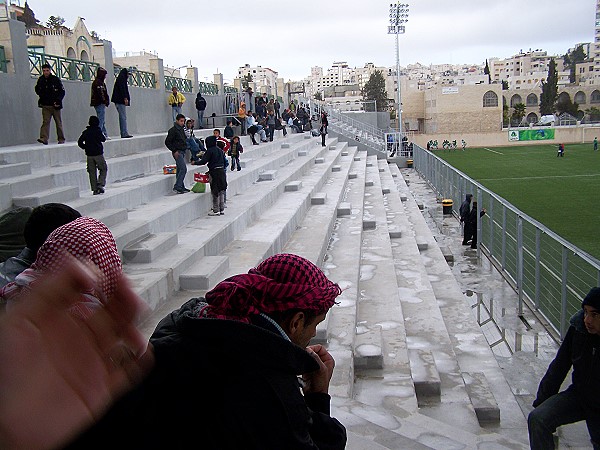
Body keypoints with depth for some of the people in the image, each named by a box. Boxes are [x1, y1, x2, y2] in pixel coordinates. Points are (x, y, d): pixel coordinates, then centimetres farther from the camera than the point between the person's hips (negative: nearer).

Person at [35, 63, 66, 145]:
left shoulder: (56, 79, -2)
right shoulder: (40, 80, 7)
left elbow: (62, 92, -1)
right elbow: (37, 89, 24)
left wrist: (58, 101, -12)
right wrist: (41, 95, 6)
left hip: (55, 105, -2)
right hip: (45, 105, 2)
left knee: (58, 122, 6)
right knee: (45, 122, -9)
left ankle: (61, 139, 14)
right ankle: (44, 138, -18)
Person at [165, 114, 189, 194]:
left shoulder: (181, 129, 14)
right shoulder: (173, 130, -12)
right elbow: (167, 142, -13)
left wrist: (185, 147, 15)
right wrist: (174, 151, -15)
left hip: (182, 152, 9)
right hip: (178, 152, -9)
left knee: (180, 169, 12)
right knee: (183, 169, -15)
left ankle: (181, 187, 16)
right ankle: (177, 186, -13)